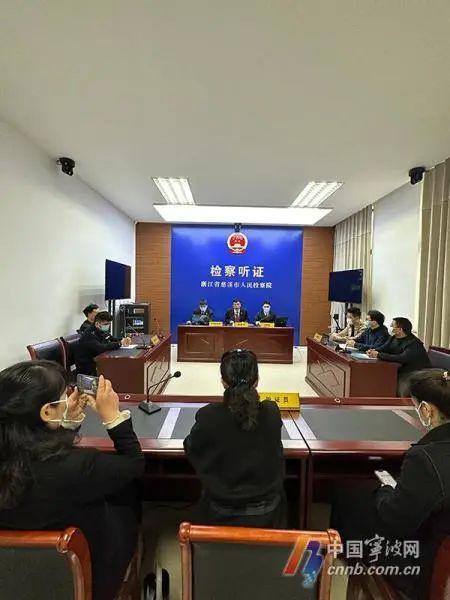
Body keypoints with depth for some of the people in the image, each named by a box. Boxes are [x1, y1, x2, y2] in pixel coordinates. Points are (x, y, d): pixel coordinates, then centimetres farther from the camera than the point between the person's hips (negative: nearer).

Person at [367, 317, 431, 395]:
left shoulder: (414, 343, -21)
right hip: (402, 370, 8)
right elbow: (384, 348, 8)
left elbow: (402, 359, -33)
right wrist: (374, 351, -17)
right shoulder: (393, 338, 4)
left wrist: (379, 355, -33)